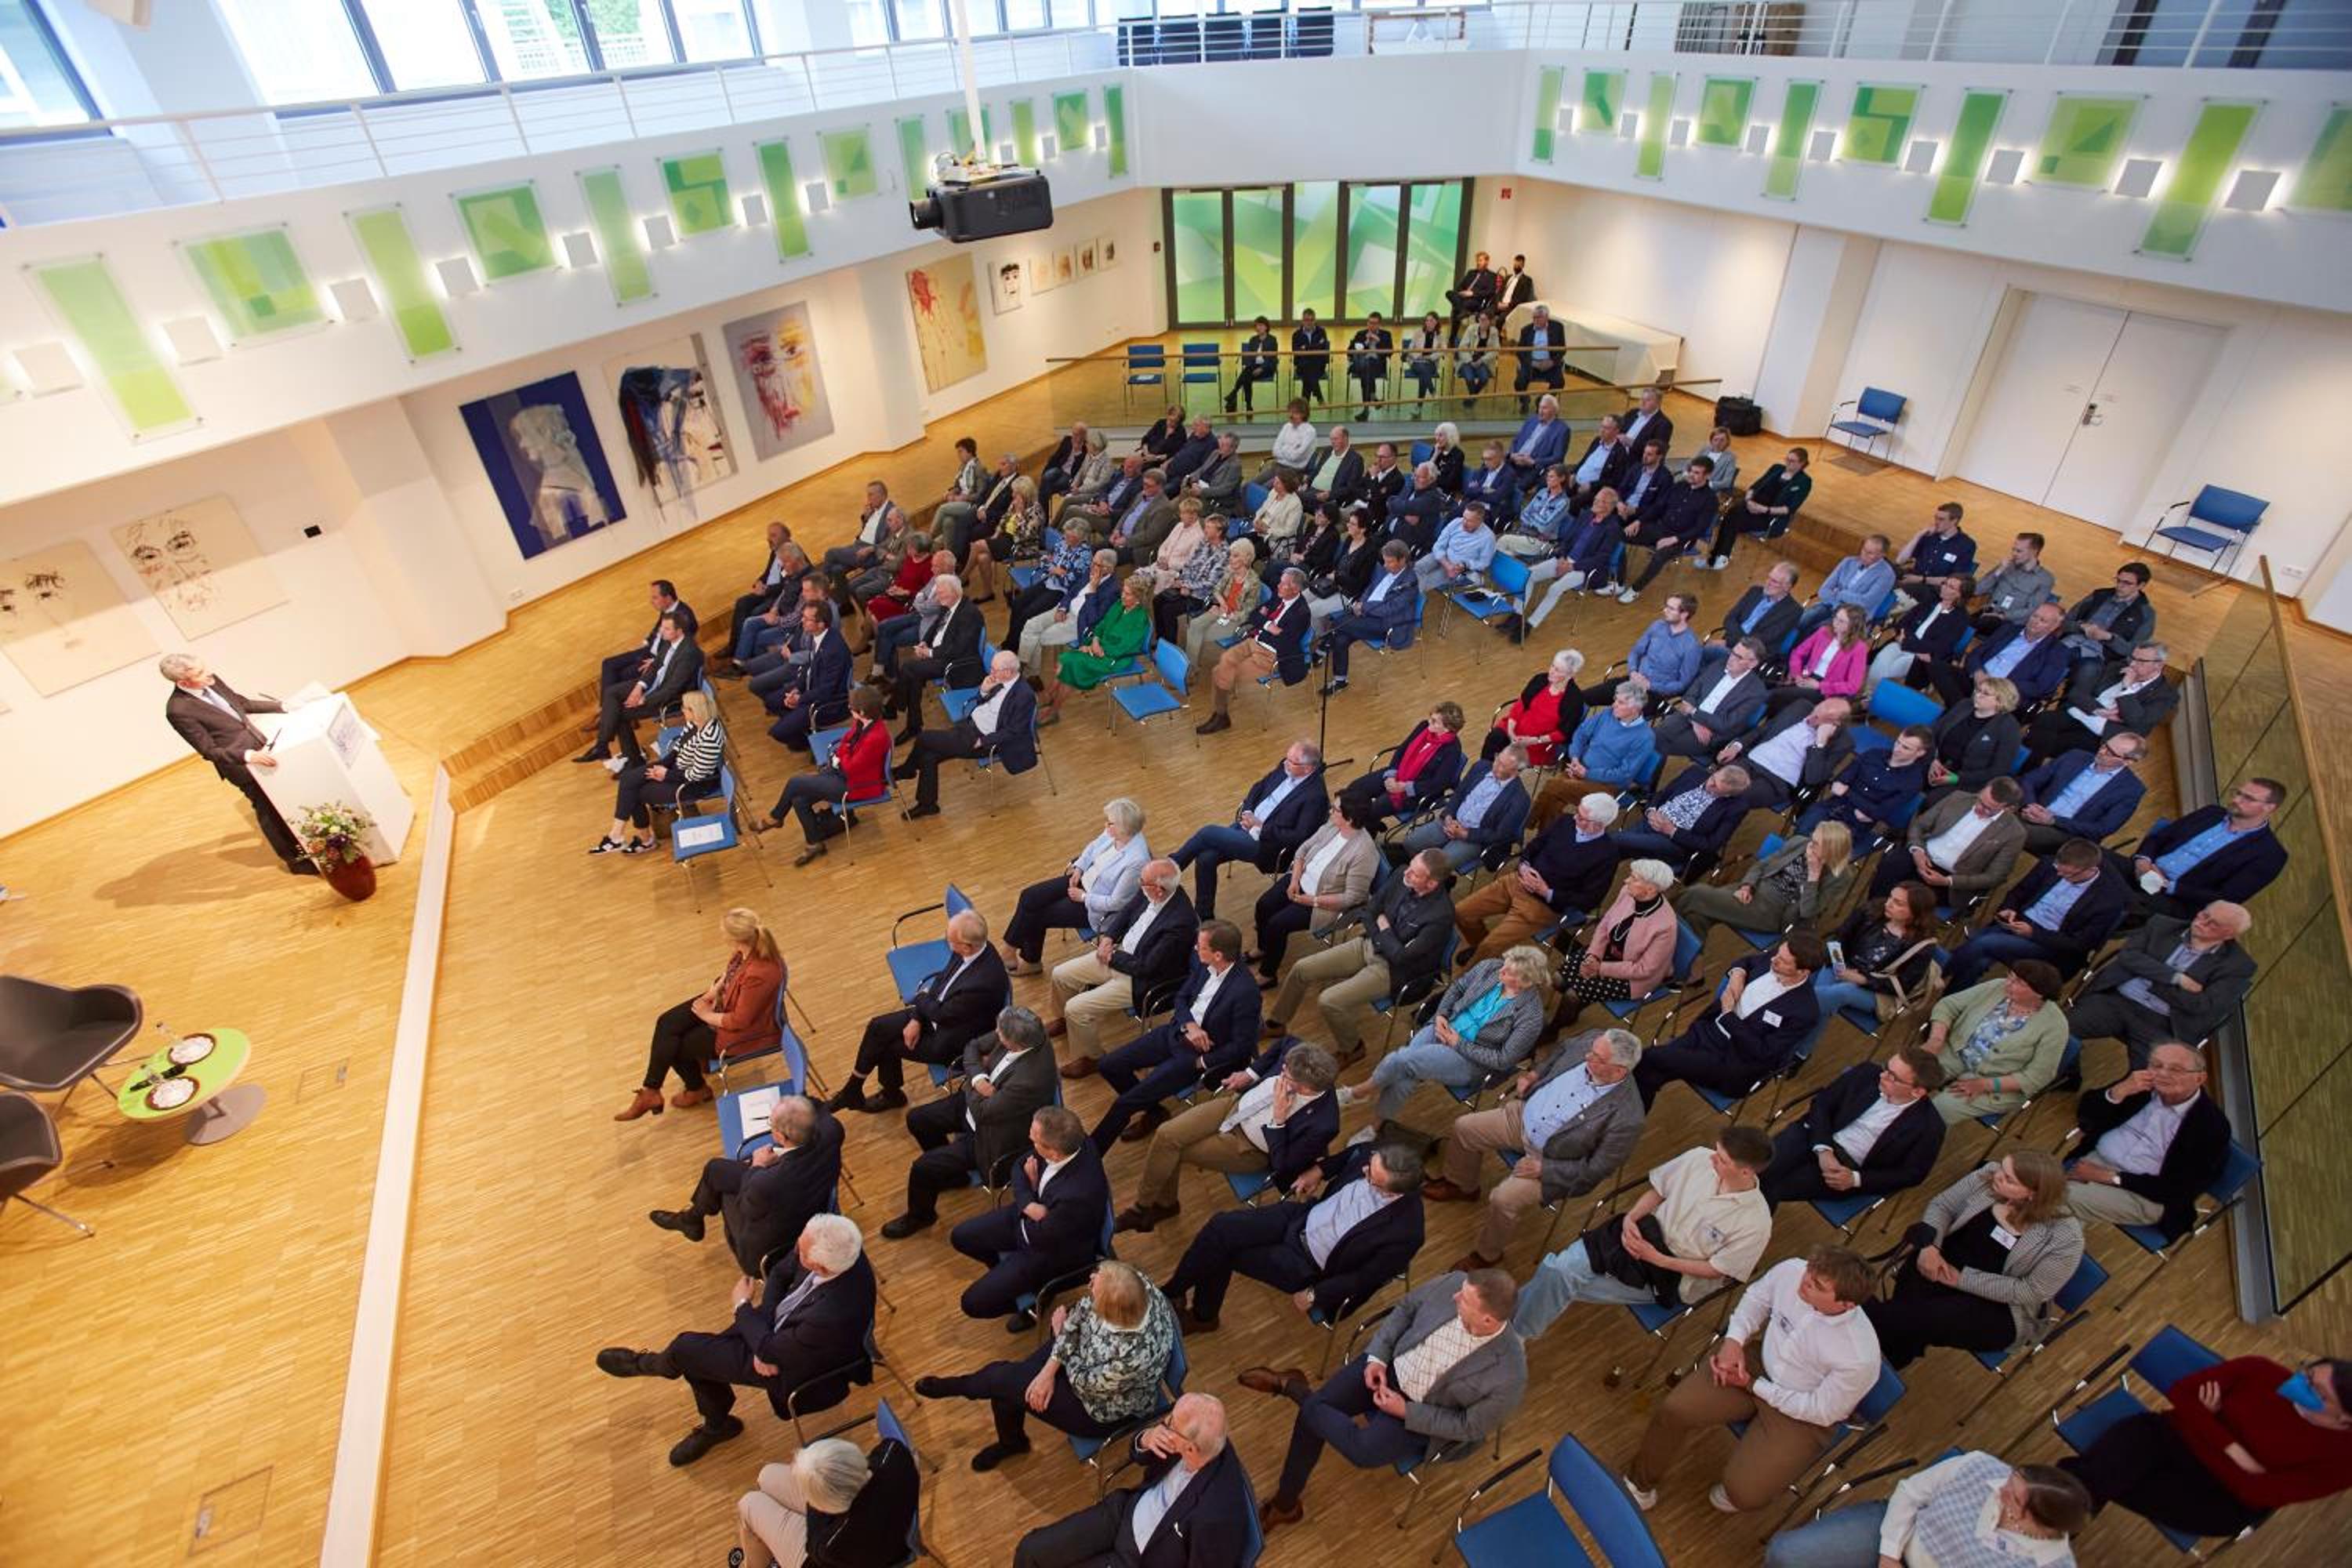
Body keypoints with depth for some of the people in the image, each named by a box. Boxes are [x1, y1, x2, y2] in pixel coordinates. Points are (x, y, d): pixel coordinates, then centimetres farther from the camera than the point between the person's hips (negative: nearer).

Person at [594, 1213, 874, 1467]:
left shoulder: (830, 1318, -43)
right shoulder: (838, 1251, -25)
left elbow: (772, 1350, -23)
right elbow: (780, 1273, -5)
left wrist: (743, 1306, -10)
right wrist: (764, 1335, -15)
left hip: (792, 1365, -6)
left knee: (686, 1349, -2)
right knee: (698, 1355, 7)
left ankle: (646, 1365, 35)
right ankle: (716, 1425, 37)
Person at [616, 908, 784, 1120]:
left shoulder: (759, 975, -39)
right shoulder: (749, 944, -16)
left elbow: (740, 1021, -26)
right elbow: (731, 968, 9)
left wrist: (708, 1016, -11)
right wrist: (715, 989, -4)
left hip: (744, 1031, -8)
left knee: (677, 1046, 4)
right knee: (667, 1023, 0)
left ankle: (696, 1090, 34)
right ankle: (650, 1092, 13)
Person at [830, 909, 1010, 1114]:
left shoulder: (984, 982, -38)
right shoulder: (972, 948, -15)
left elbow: (942, 1013, -22)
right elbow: (941, 979, 1)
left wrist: (921, 998, -2)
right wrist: (917, 1018, -7)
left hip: (951, 1041, -7)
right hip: (938, 1012, 7)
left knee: (889, 1046, 1)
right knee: (878, 1027, 0)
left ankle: (891, 1095, 31)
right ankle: (853, 1091, 18)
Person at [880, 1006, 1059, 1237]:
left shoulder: (1030, 1081, -41)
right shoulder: (1023, 1035, -19)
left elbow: (982, 1112, -28)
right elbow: (973, 1046, -2)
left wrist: (974, 1087, -11)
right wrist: (978, 1078, -19)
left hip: (991, 1135, -8)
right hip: (979, 1100, 8)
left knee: (922, 1168, -7)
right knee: (917, 1119, 13)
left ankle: (921, 1216, 25)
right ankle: (950, 1172, 35)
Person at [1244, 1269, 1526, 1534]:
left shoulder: (1508, 1375, -29)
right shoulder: (1453, 1284, -22)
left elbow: (1470, 1426, -13)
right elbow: (1405, 1308, -2)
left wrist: (1407, 1412, -17)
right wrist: (1377, 1356, -11)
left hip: (1421, 1410, -3)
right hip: (1388, 1365, 3)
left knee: (1363, 1453, -25)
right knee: (1312, 1412, -8)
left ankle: (1291, 1387, 3)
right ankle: (1285, 1503, 20)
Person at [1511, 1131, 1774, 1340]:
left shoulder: (1755, 1222, -19)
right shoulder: (1700, 1159, -10)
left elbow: (1715, 1270, -10)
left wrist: (1657, 1258, -17)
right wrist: (1631, 1218, -12)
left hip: (1672, 1279, -4)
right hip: (1645, 1234, 4)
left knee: (1563, 1282, -18)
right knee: (1562, 1266, -20)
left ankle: (1515, 1335, 4)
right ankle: (1510, 1329, -3)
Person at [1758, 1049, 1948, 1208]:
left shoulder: (1929, 1126, -8)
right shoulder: (1868, 1072, -1)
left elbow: (1912, 1174, -1)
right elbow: (1822, 1102, 3)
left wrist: (1855, 1179, -12)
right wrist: (1823, 1150, -11)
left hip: (1848, 1167, -3)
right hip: (1816, 1138, 3)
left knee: (1772, 1191, -26)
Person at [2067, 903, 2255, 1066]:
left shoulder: (2237, 964, 6)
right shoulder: (2163, 925, 14)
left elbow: (2203, 1006, -5)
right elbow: (2128, 955, 0)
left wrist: (2149, 978, -2)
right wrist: (2176, 978, -10)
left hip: (2162, 1026, -1)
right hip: (2116, 1001, 1)